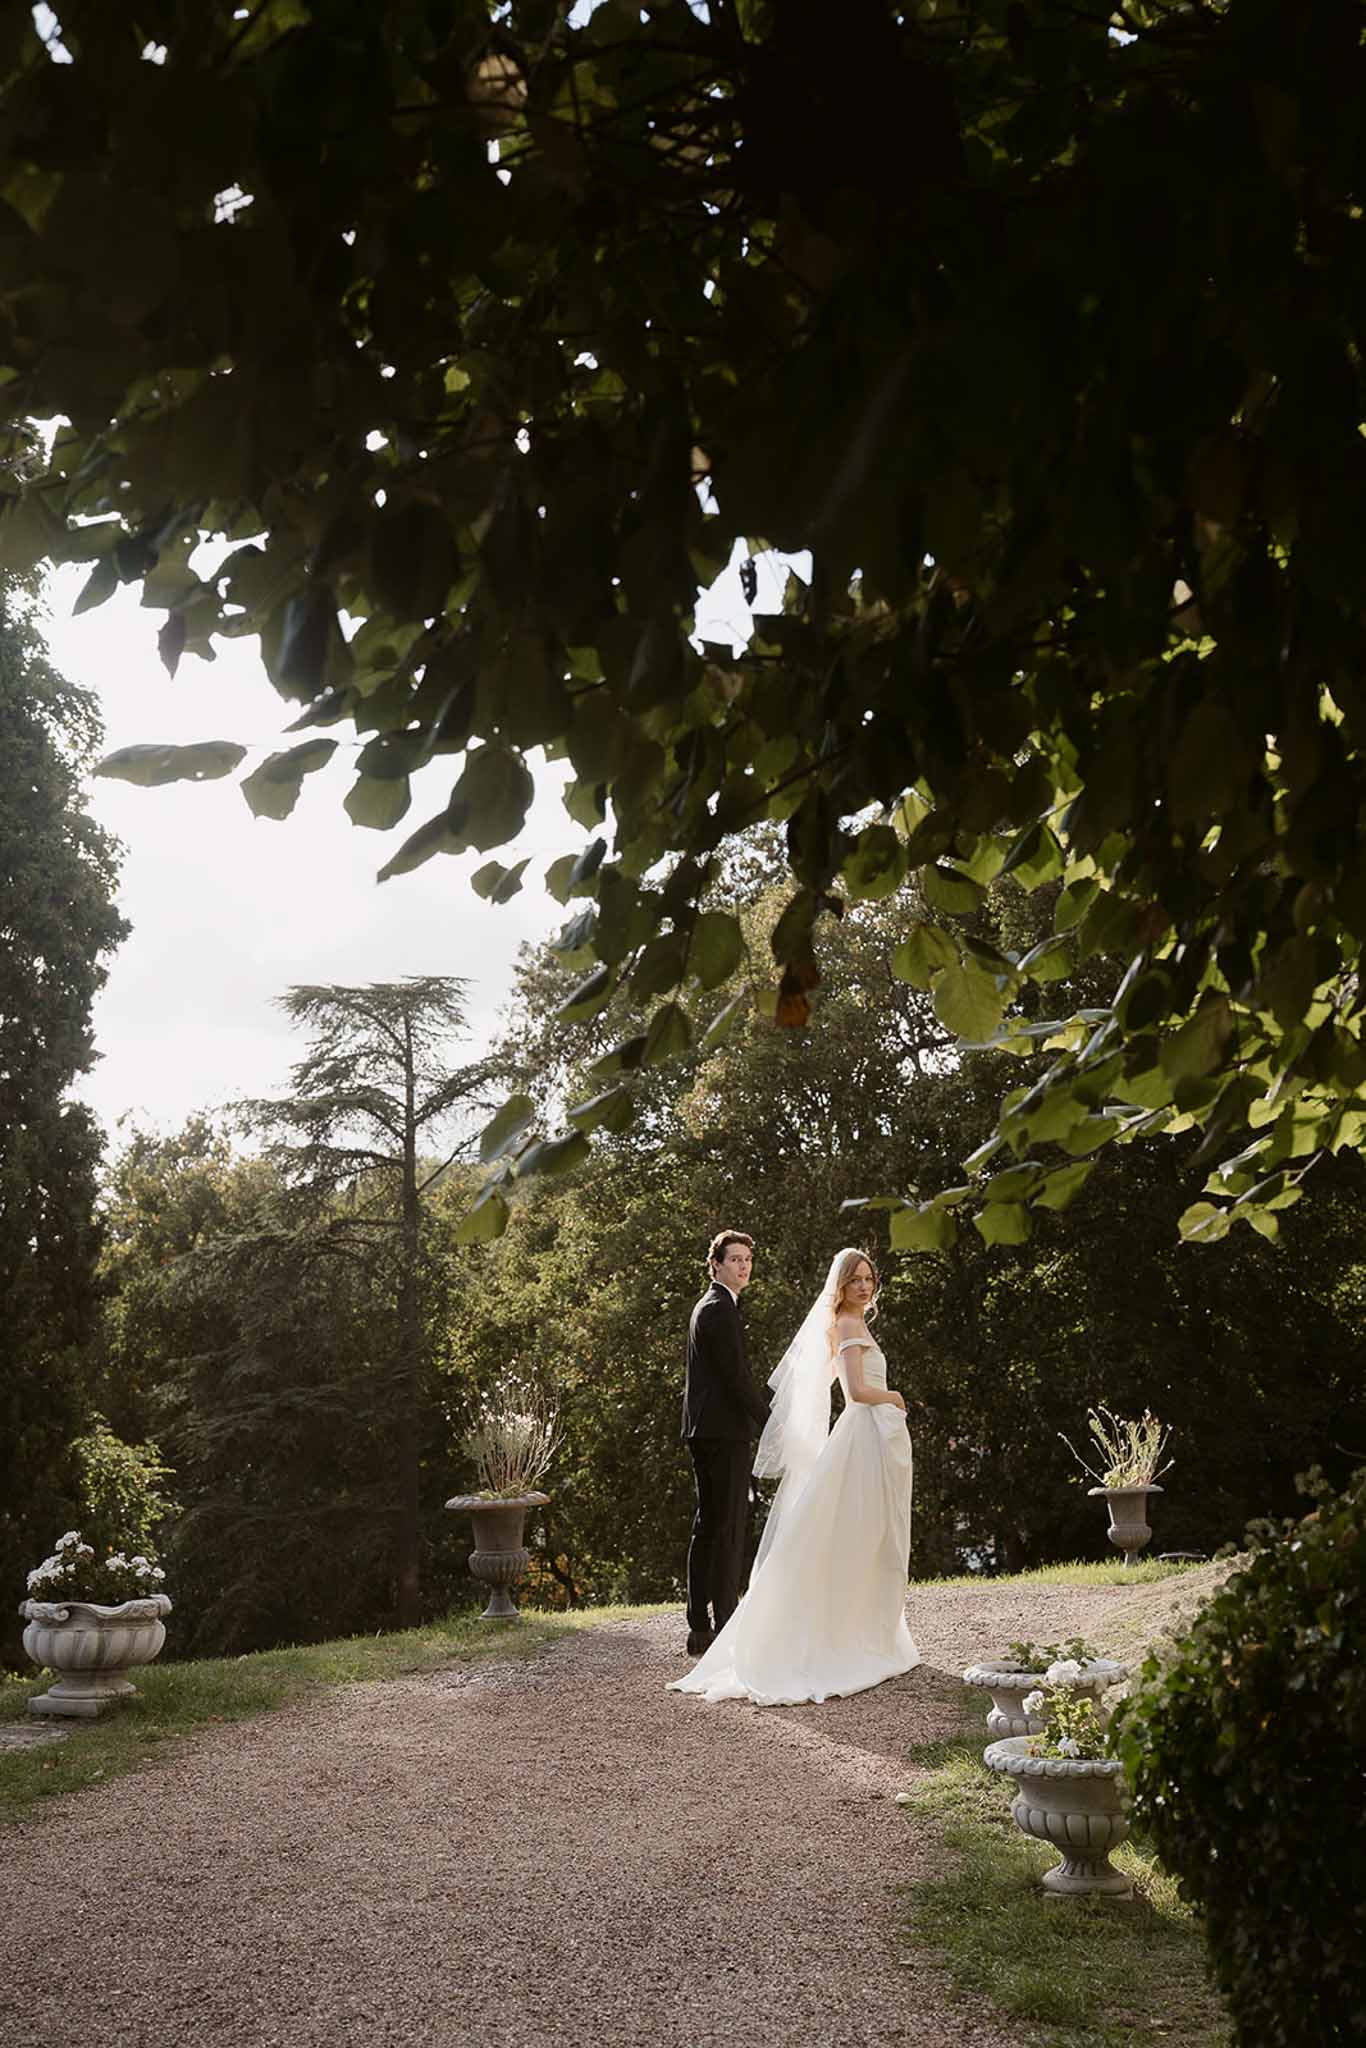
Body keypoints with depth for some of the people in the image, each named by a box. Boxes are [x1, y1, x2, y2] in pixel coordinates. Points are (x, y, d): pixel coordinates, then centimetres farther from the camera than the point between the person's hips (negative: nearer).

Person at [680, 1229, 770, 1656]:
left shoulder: (708, 1307, 19)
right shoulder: (720, 1309, -13)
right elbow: (736, 1377, -19)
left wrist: (762, 1420, 22)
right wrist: (772, 1423, -12)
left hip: (704, 1431, 11)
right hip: (724, 1432, -11)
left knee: (708, 1527, 12)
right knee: (728, 1529, -6)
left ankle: (700, 1628, 17)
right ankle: (725, 1627, -3)